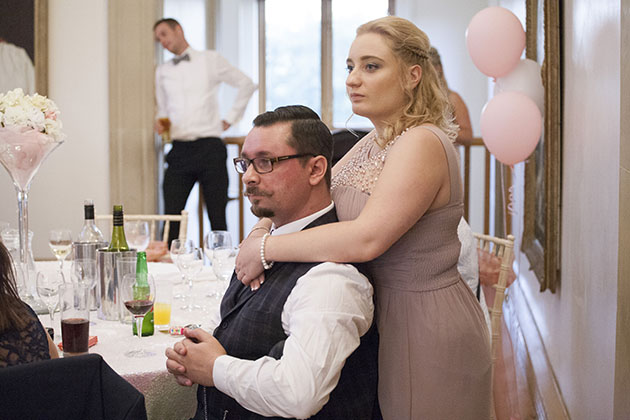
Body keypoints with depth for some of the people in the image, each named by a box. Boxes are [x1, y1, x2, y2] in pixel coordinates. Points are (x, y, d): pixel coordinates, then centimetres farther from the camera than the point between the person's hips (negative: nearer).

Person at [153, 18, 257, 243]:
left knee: (218, 218, -1)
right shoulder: (162, 71, 17)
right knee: (171, 217, -4)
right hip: (179, 151, 3)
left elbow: (246, 84, 12)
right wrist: (160, 122, 2)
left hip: (210, 148, -3)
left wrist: (231, 117, 7)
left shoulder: (210, 60, 6)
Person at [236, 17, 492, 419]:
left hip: (427, 332, -8)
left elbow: (366, 239, -31)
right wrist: (262, 231, -10)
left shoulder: (422, 144, -22)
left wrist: (265, 249, -23)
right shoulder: (375, 142, 8)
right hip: (384, 315, 8)